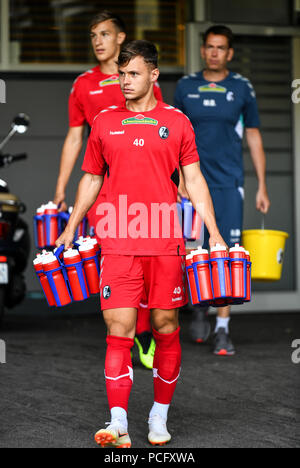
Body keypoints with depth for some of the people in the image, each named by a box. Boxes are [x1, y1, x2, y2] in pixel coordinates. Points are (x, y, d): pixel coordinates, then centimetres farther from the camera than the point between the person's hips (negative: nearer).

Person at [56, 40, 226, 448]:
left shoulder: (177, 122, 6)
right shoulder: (105, 123, 10)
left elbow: (194, 180, 6)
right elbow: (91, 179, 18)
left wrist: (214, 233, -1)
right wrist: (69, 230, 16)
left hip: (166, 244, 0)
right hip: (119, 244, 0)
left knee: (166, 327, 5)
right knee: (119, 329, -7)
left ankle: (160, 415, 20)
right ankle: (118, 424, -11)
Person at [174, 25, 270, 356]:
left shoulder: (242, 89, 4)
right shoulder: (185, 87, 6)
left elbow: (254, 138, 7)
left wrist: (262, 187, 3)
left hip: (229, 183, -1)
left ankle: (223, 330, -2)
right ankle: (199, 308, 30)